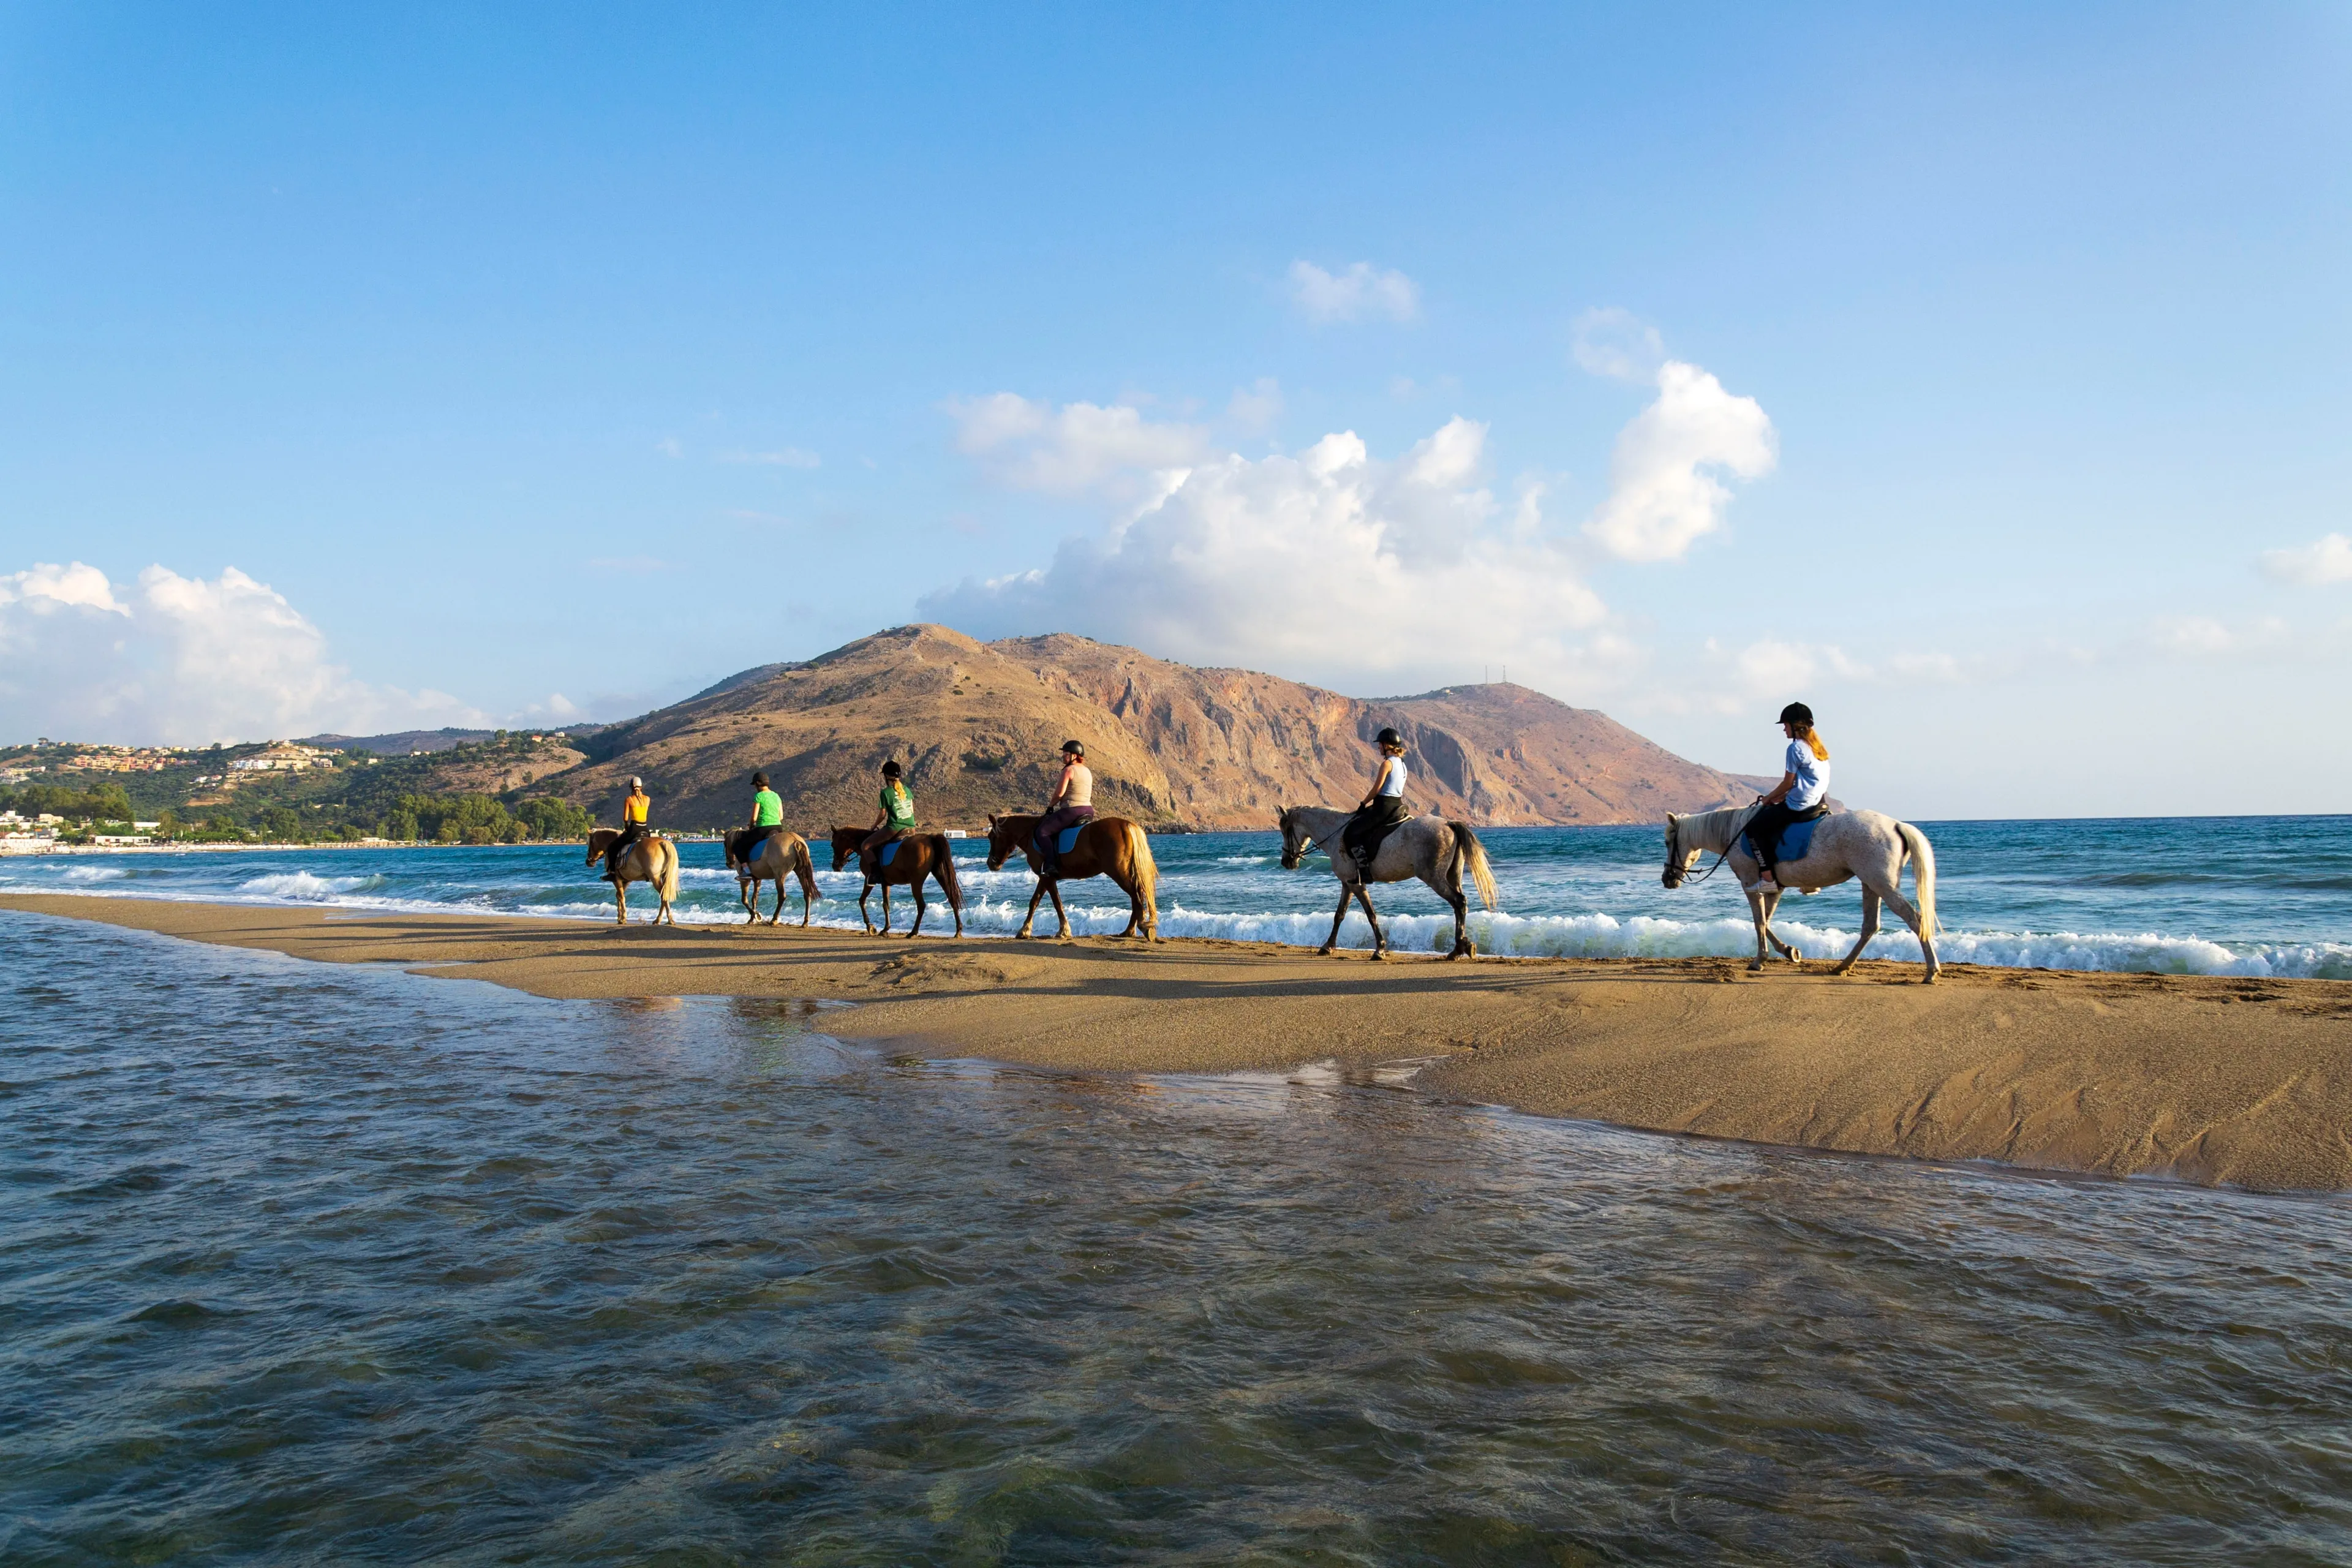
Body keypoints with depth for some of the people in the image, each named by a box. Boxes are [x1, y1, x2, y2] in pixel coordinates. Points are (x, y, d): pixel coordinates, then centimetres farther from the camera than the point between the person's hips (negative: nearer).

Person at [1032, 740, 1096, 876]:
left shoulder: (1069, 770, -10)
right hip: (1088, 811, 9)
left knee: (1042, 831, -4)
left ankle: (1050, 864, -16)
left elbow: (1059, 793, -15)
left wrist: (1050, 805, 4)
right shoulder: (1087, 771, 17)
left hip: (1072, 811, -9)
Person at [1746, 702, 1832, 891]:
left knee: (1754, 827, 0)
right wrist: (1782, 796, 17)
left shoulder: (1796, 748, -14)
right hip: (1818, 804, 10)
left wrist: (1770, 797, 5)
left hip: (1798, 808, -9)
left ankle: (1768, 877, -5)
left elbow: (1788, 782, -11)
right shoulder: (1818, 747, 13)